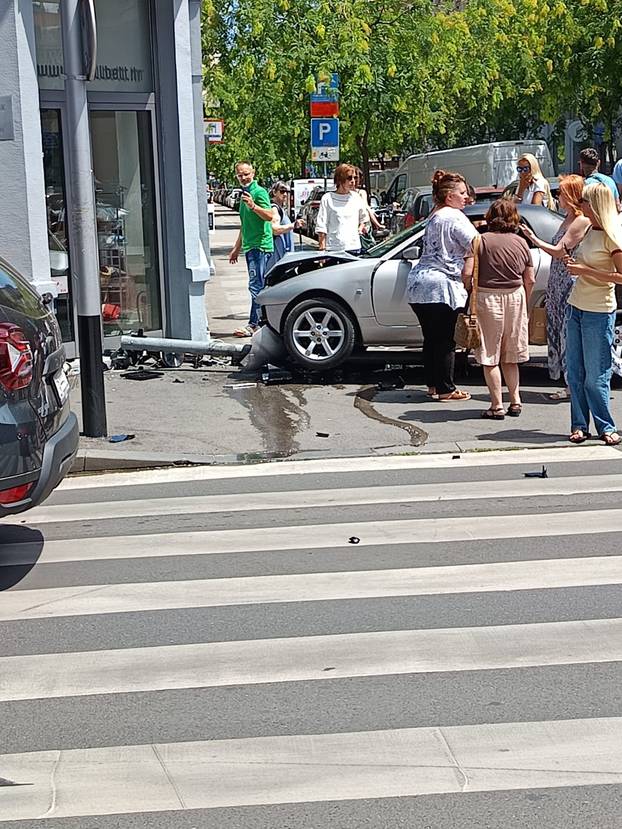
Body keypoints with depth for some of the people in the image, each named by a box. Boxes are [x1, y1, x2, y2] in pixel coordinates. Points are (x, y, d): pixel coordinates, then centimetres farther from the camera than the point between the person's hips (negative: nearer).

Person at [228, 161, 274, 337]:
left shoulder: (259, 192, -9)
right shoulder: (244, 194, 21)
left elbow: (269, 216, -23)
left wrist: (253, 206, -37)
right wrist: (237, 248, 30)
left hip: (260, 246, -10)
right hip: (250, 247, 10)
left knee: (256, 286, -12)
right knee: (261, 286, 12)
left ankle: (253, 325, -12)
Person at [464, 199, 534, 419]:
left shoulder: (482, 240, -7)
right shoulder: (521, 243, 5)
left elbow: (467, 273, -13)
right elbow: (530, 280, 7)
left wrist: (469, 293, 4)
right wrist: (524, 303, 20)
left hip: (488, 298, -4)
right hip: (515, 297, 4)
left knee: (490, 356, 4)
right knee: (510, 356, 17)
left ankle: (497, 406, 3)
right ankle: (515, 401, 16)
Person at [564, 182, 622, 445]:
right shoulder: (590, 230, 11)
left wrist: (585, 271, -19)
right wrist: (575, 265, 7)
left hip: (599, 312, -8)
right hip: (576, 307, 8)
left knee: (595, 376, -4)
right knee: (575, 372, 8)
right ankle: (579, 425, 13)